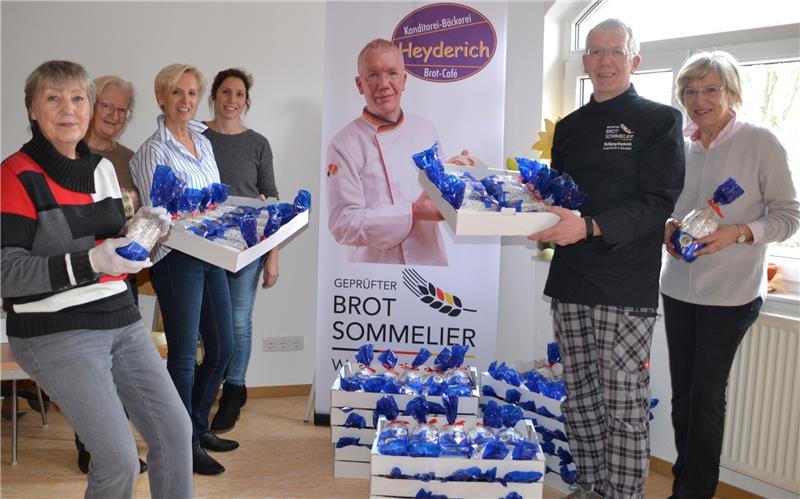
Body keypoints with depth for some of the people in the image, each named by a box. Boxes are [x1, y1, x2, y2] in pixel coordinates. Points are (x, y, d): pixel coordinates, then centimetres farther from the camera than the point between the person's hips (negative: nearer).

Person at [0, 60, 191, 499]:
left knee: (175, 430, 4)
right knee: (119, 458, -9)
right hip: (55, 334, -6)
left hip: (121, 319, 7)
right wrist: (92, 261, -25)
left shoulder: (102, 169, 11)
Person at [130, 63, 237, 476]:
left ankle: (199, 426, 33)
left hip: (211, 255, 8)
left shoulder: (203, 142, 11)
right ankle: (186, 443, 19)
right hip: (176, 259, -8)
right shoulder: (153, 151, -10)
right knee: (184, 354, 2)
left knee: (222, 347, 14)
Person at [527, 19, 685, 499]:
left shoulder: (660, 120, -1)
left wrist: (590, 227, -23)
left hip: (627, 286, -5)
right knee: (580, 396, 14)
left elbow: (658, 203, -11)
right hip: (571, 282, 6)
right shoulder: (569, 127, 17)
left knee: (625, 405, -1)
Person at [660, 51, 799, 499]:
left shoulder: (761, 143, -7)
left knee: (707, 396, 2)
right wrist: (667, 227, -5)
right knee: (683, 393, 12)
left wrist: (738, 233, -22)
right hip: (679, 287, 5)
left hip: (731, 293, -5)